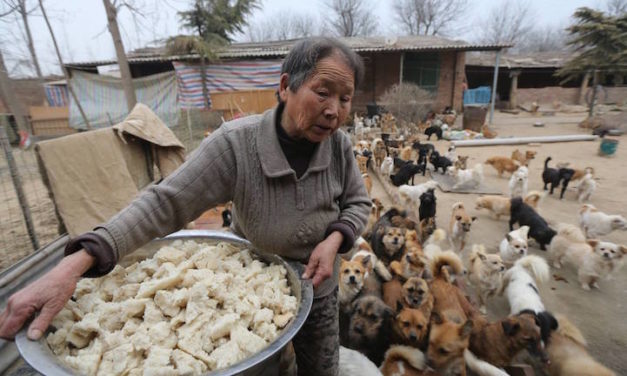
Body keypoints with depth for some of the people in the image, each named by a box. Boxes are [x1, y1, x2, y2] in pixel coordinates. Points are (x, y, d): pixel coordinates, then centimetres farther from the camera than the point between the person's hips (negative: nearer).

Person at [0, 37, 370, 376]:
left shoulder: (339, 145, -16)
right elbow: (164, 203, -26)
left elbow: (358, 203, -3)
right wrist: (74, 264, -34)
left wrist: (334, 240, -23)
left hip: (318, 294, 4)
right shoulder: (235, 144, -28)